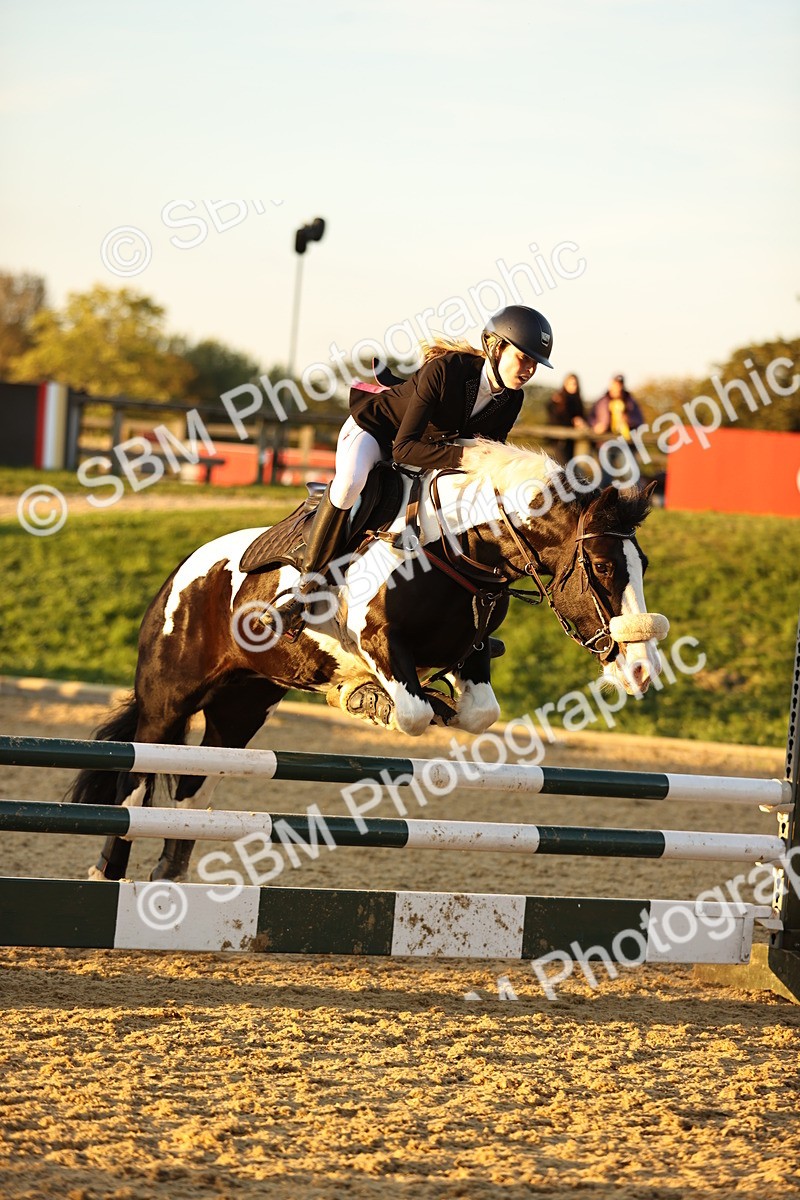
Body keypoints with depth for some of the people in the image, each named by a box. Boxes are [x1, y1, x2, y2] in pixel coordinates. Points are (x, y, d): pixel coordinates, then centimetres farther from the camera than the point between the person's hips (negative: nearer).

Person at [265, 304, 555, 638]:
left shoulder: (511, 400, -15)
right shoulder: (445, 369, -35)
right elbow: (403, 448, -37)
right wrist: (463, 455, -49)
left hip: (430, 442, 7)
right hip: (375, 428, -7)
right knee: (349, 483, -38)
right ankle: (305, 589, -28)